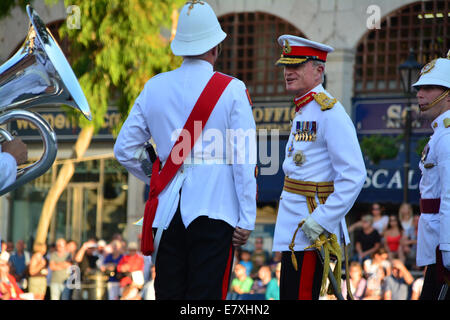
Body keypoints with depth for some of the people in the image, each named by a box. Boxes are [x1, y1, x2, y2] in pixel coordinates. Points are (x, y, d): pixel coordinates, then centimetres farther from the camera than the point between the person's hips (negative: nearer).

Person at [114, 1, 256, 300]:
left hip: (168, 209, 4)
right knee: (206, 295, -3)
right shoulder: (232, 90, -5)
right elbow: (244, 160, -8)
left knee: (168, 293, 10)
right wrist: (246, 219, -4)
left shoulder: (154, 88, 6)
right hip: (214, 209, -4)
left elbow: (124, 150, 11)